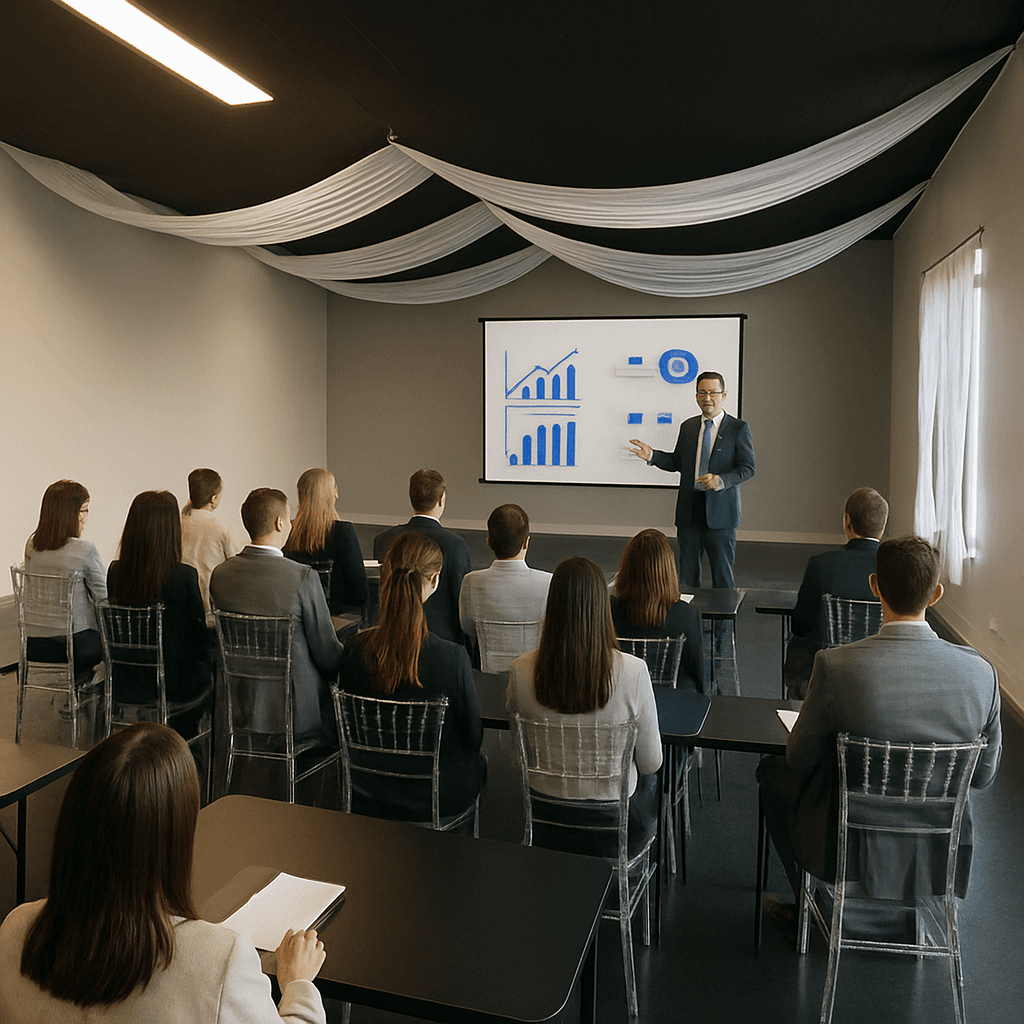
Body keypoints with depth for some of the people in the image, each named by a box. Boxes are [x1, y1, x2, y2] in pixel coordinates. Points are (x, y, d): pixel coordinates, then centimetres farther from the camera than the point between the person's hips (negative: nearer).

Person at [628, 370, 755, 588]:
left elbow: (747, 468, -6)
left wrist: (721, 480, -23)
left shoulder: (738, 428, -2)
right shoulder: (687, 427, 12)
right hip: (689, 510, 4)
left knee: (722, 572, 3)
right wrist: (652, 456, 1)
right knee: (687, 572, 10)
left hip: (720, 512, -4)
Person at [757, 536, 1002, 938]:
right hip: (941, 856, 4)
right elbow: (983, 776, -1)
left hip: (852, 853, -3)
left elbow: (799, 759, -11)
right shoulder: (980, 671, -15)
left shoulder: (837, 664, -26)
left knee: (774, 769, 24)